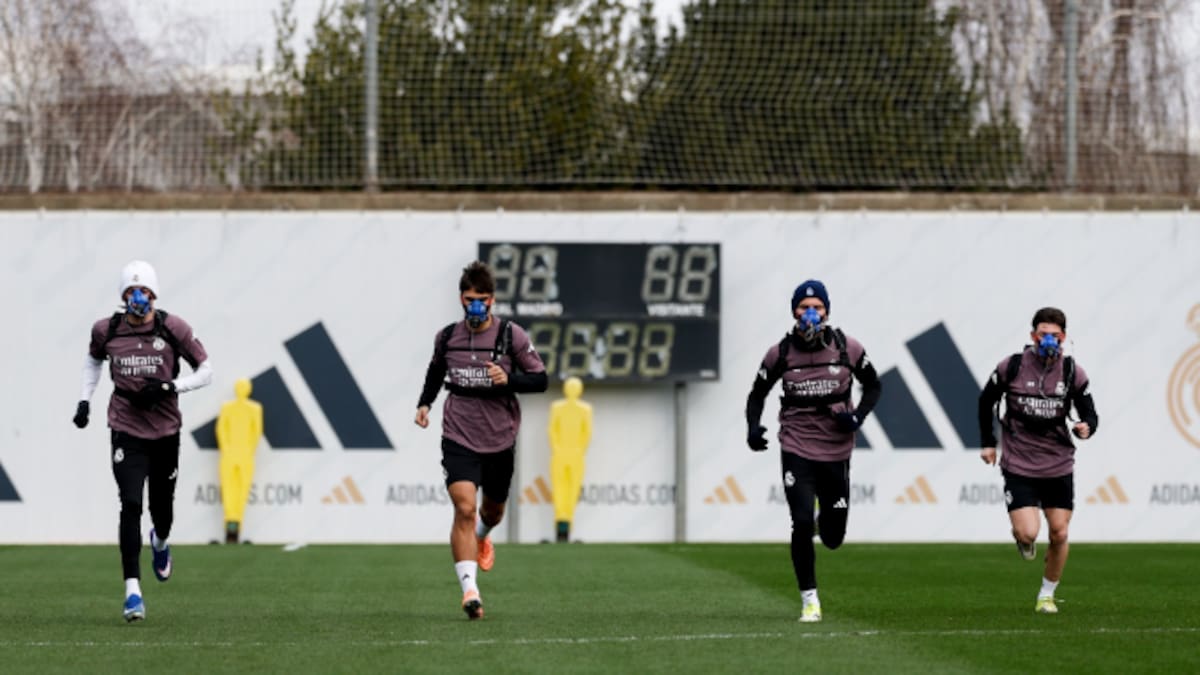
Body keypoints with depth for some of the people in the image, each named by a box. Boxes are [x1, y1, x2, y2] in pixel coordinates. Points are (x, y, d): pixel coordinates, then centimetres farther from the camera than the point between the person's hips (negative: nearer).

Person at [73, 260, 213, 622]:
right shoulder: (107, 330, -2)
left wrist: (169, 387, -16)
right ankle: (132, 590, -14)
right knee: (130, 505, -14)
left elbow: (205, 371, -1)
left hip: (165, 429, 1)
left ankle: (161, 542, 51)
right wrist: (85, 399, 11)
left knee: (161, 506, 12)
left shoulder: (173, 329, -8)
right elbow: (93, 359, 21)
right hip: (126, 430, -1)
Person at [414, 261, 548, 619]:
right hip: (459, 437, -1)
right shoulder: (447, 337, 1)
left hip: (499, 439, 1)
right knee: (464, 508, -18)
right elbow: (436, 371, 21)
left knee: (493, 510, 19)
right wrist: (424, 402, 6)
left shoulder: (512, 336, -6)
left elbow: (540, 380, -4)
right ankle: (469, 589, -22)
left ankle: (481, 536, 58)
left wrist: (508, 379, -21)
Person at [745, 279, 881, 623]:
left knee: (833, 538, 6)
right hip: (797, 450, -1)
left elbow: (873, 386, 10)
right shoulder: (780, 354, -5)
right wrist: (753, 428, -11)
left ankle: (827, 518, 46)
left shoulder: (848, 349, -4)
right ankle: (809, 600, 0)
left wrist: (858, 416, -9)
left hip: (837, 451, 1)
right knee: (802, 524, -15)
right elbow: (757, 394, 8)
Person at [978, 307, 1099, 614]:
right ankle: (1022, 539, 24)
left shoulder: (1073, 373, -4)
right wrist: (988, 443, 9)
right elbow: (986, 401, 9)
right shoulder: (1011, 367, -7)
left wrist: (1087, 427, -21)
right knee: (1027, 533, -15)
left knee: (1059, 534, 1)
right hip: (1019, 466, -2)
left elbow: (1090, 414, 3)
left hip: (1059, 466, 2)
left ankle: (1047, 596, 21)